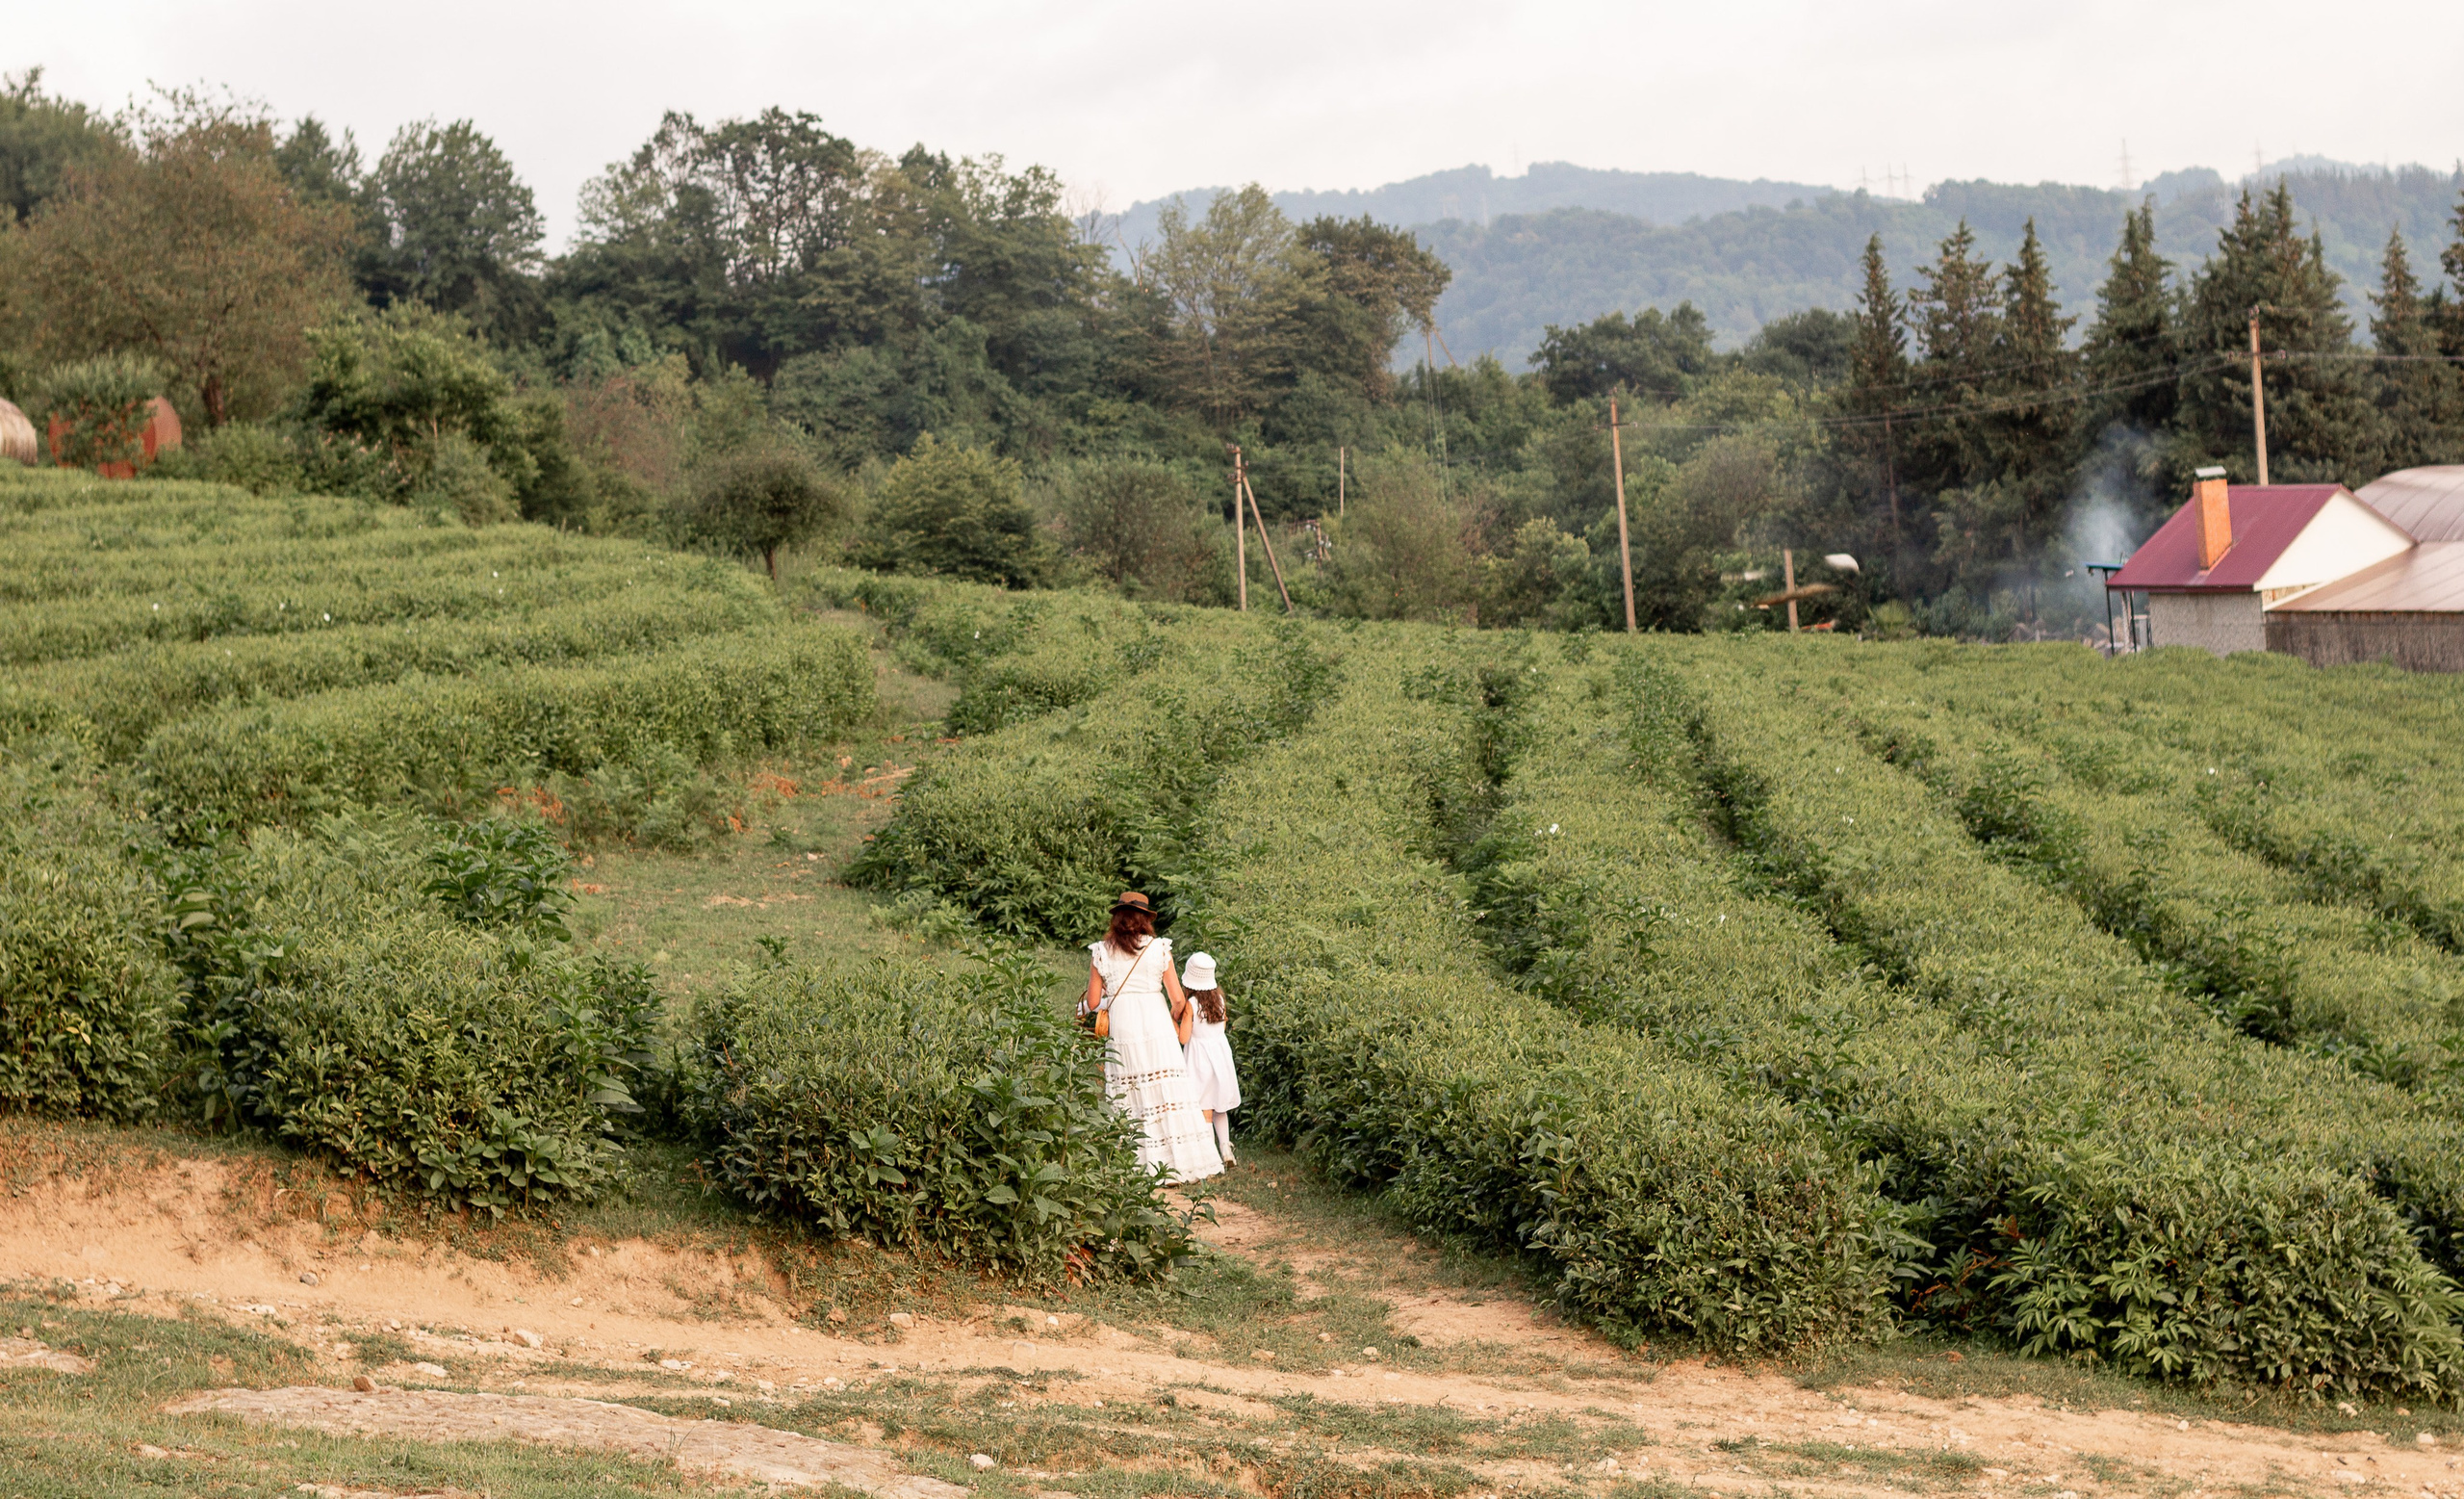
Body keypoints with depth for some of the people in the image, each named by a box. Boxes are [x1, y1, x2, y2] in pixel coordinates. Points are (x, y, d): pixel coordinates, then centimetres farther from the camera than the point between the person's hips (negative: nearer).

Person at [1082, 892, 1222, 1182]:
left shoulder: (1101, 953, 4)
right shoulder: (1159, 949, 3)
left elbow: (1092, 1004, 5)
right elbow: (1178, 999, 3)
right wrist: (1174, 1019, 24)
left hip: (1121, 1028, 0)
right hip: (1157, 1026, 0)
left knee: (1128, 1101, 4)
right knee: (1169, 1094, 3)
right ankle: (1180, 1163, 3)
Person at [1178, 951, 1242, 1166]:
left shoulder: (1192, 1004, -17)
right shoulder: (1218, 997, 0)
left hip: (1200, 1056, -6)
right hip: (1221, 1050, 6)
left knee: (1205, 1109, 0)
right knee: (1220, 1108, 16)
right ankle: (1226, 1151, 11)